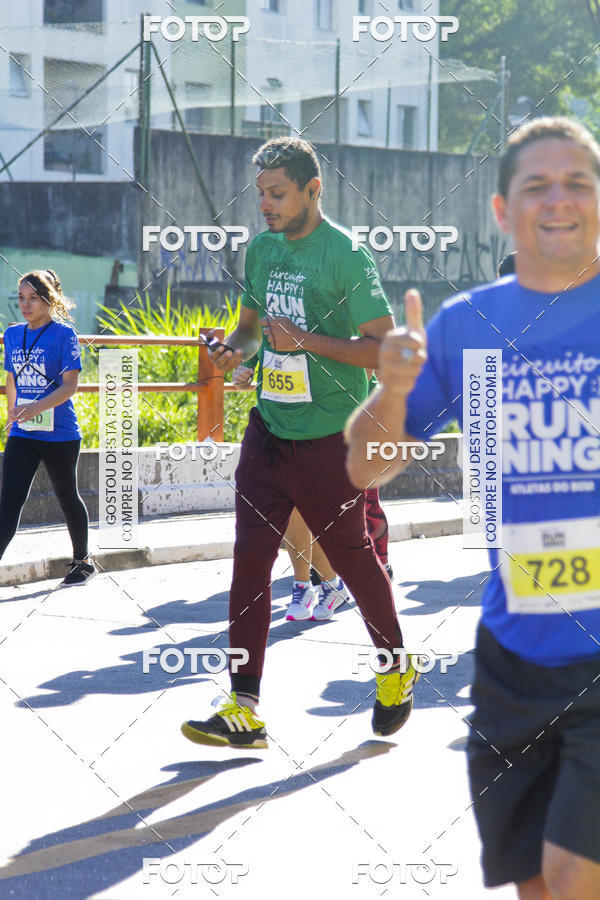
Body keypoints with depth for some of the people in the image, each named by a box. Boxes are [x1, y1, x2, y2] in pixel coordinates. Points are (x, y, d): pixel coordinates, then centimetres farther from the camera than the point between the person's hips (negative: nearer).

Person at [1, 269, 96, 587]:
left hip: (59, 435, -4)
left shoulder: (64, 334, -9)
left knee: (68, 499, 12)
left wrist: (36, 407, -28)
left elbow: (69, 386, -16)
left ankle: (82, 562, 31)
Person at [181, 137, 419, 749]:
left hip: (329, 439, -5)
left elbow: (387, 349, -13)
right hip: (267, 430, 6)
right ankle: (243, 711, 1)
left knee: (351, 556, 8)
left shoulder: (346, 255, -11)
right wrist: (235, 349, -1)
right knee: (250, 557, -2)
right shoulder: (262, 248, 8)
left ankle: (396, 667, 35)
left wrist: (305, 340, -21)